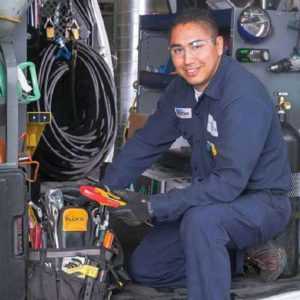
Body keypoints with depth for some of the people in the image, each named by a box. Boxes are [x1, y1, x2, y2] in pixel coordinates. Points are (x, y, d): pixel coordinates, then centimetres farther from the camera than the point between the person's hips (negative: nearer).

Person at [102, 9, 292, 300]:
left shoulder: (244, 97, -28)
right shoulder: (181, 89, -2)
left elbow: (230, 181, -32)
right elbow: (146, 143, 6)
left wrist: (153, 206, -32)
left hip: (260, 201, -8)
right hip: (213, 199, 8)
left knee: (201, 219, -38)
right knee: (143, 267, 5)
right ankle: (231, 263, 16)